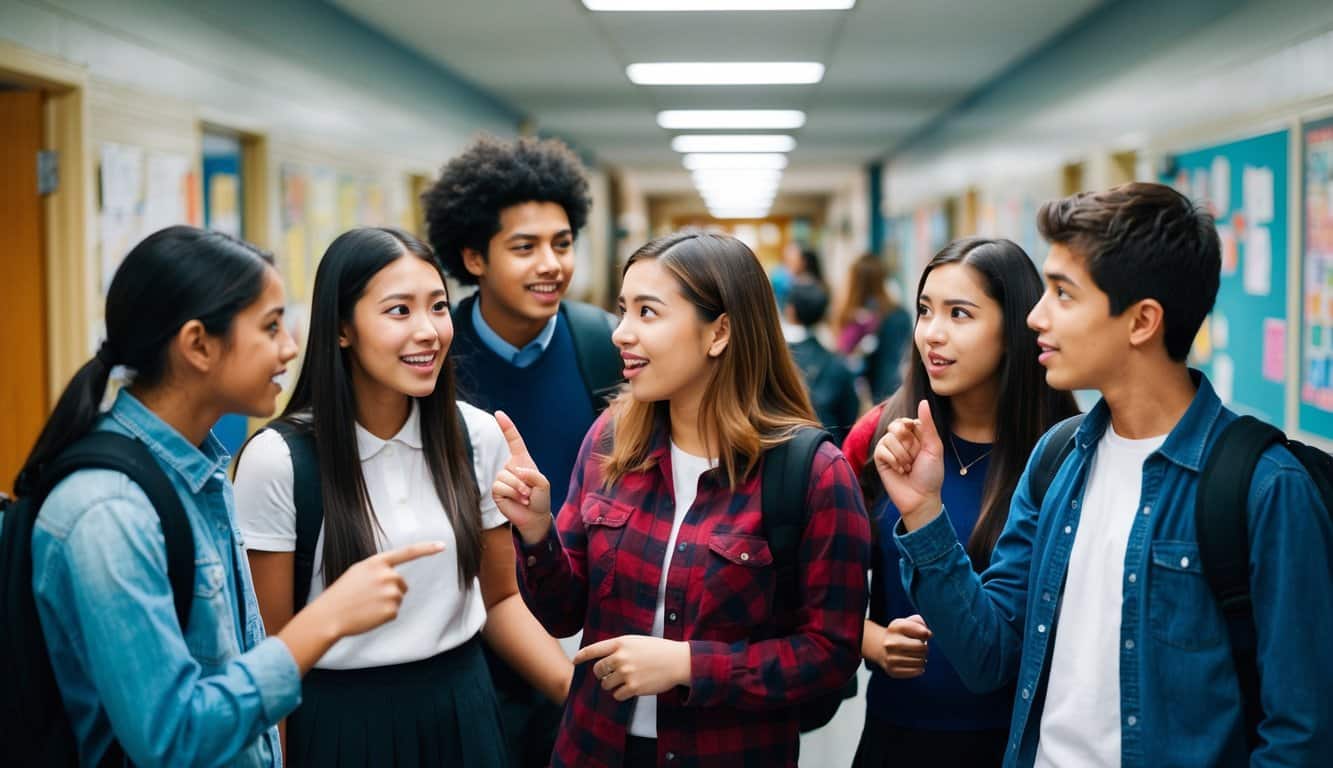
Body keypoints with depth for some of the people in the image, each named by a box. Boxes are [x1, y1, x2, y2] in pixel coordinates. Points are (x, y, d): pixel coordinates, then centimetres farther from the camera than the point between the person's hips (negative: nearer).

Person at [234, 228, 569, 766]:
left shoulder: (478, 437, -4)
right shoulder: (278, 459, -15)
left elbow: (499, 596, 6)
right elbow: (269, 648, -9)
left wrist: (577, 690, -6)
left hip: (463, 708, 4)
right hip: (340, 720, -3)